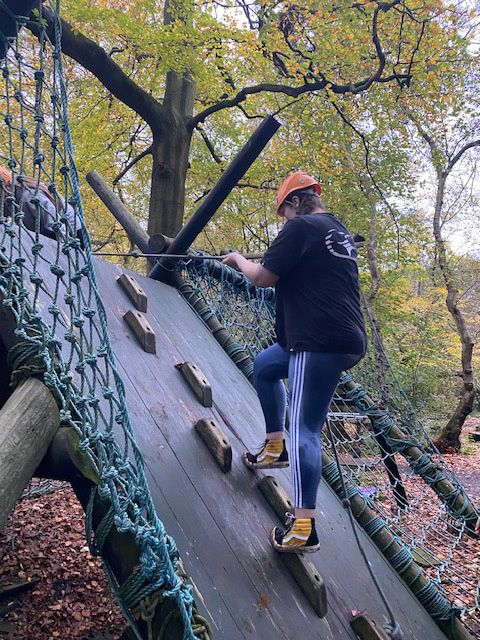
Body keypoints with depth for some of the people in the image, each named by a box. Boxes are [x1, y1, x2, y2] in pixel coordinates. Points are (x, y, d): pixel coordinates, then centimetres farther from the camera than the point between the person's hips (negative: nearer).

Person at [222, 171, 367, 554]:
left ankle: (304, 529, -7)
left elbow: (262, 278, -10)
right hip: (346, 339, 10)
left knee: (305, 430, -9)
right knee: (264, 366, 27)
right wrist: (278, 268, 28)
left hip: (321, 343, -10)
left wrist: (238, 260, 9)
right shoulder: (340, 231, 19)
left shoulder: (301, 226, -8)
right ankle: (276, 447, 34)